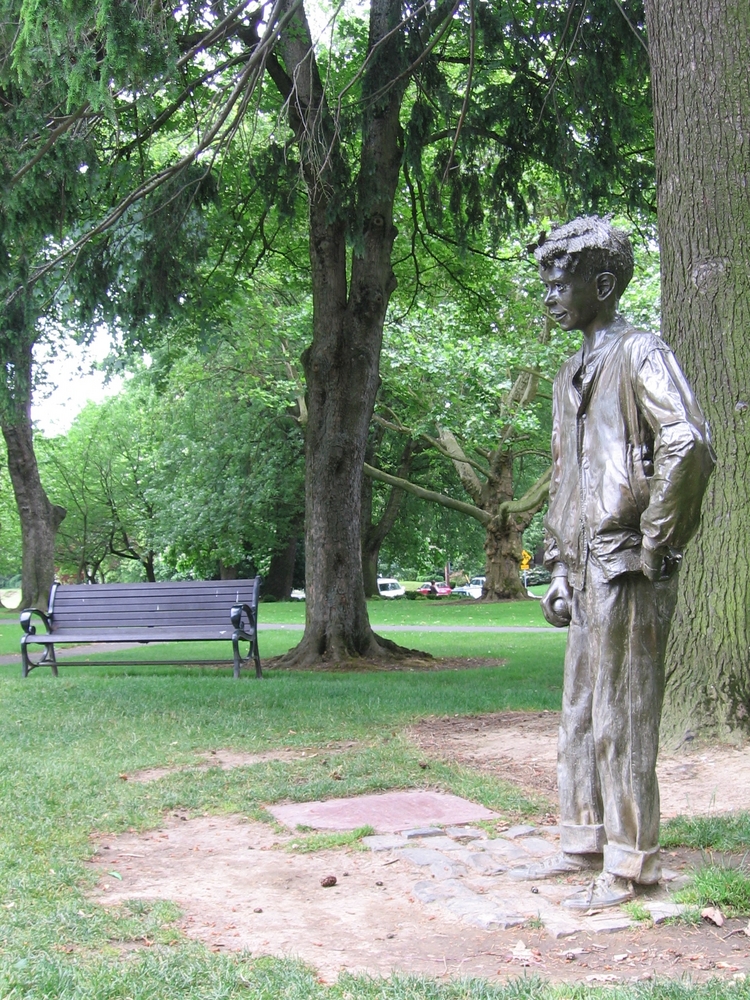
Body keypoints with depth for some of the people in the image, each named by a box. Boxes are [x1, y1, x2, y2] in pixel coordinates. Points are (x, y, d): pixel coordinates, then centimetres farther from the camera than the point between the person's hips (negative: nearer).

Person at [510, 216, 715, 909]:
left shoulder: (640, 356, -10)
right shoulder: (573, 376, 19)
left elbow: (690, 445, -25)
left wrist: (655, 545, -20)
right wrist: (559, 571, 19)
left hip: (625, 571, -9)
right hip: (587, 571, 9)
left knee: (621, 717, -4)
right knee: (580, 714, 15)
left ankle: (630, 863, 6)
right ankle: (584, 843, 26)